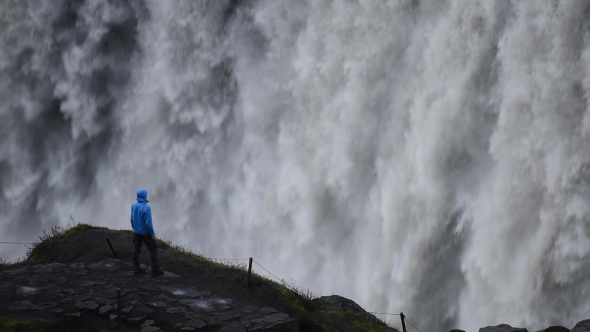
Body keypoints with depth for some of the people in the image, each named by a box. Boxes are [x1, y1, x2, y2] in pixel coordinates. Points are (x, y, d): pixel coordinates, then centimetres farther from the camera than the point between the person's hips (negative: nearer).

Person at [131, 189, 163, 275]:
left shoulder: (133, 206, -5)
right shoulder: (146, 208, -24)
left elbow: (132, 219, 5)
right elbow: (148, 223, -23)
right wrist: (153, 234, -13)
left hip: (136, 232, 6)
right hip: (145, 232, -6)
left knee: (136, 250, 14)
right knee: (153, 249, 4)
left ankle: (137, 268, 17)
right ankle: (155, 269, 2)